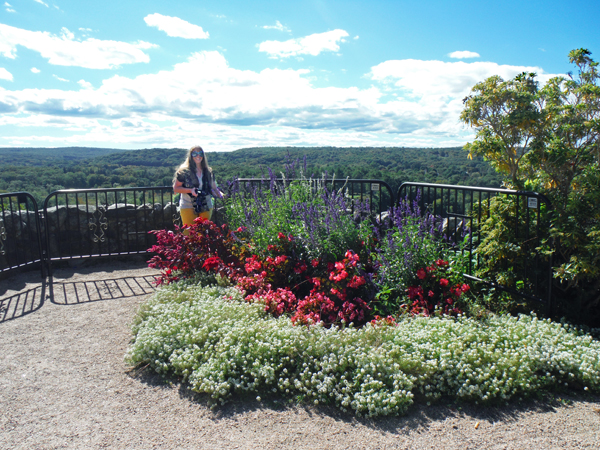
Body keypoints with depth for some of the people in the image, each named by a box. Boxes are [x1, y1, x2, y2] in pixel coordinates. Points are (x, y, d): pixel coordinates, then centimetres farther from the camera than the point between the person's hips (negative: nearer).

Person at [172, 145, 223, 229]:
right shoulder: (184, 171, -2)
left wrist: (219, 194, -6)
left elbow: (213, 187, 15)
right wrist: (190, 190, -16)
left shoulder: (208, 171, 11)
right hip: (188, 207, -4)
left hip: (206, 207, 4)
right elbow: (175, 188, -2)